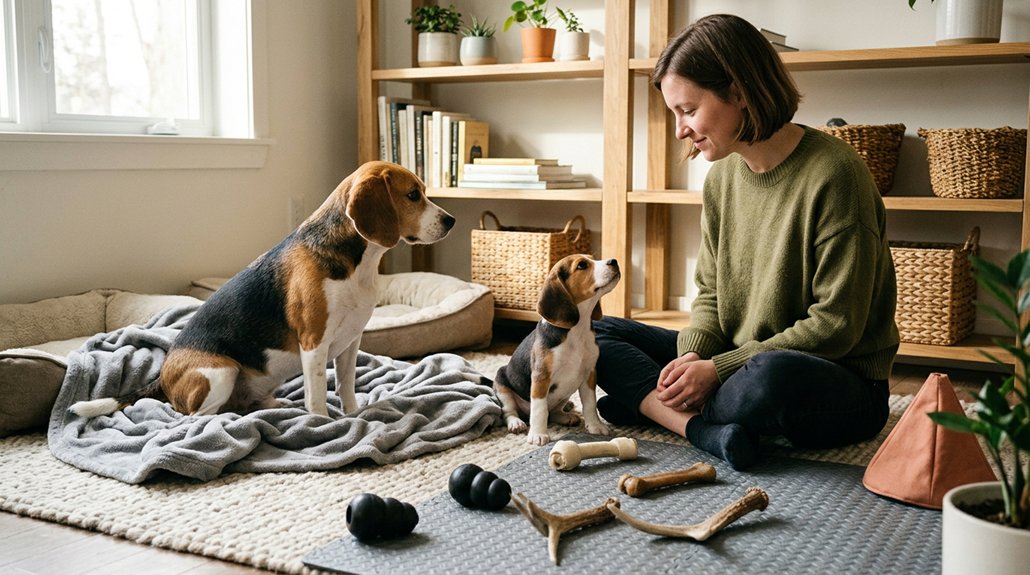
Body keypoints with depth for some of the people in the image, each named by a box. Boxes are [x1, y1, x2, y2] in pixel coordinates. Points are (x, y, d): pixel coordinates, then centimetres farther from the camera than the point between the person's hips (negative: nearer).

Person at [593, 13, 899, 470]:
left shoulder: (833, 174, -18)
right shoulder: (722, 176, 4)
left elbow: (836, 325, -19)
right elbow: (710, 294, 10)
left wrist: (719, 369, -20)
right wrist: (692, 357, -12)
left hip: (842, 385, -7)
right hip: (740, 364, 8)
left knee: (772, 376, -42)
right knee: (599, 335, -1)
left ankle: (646, 403, -16)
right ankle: (705, 429, -22)